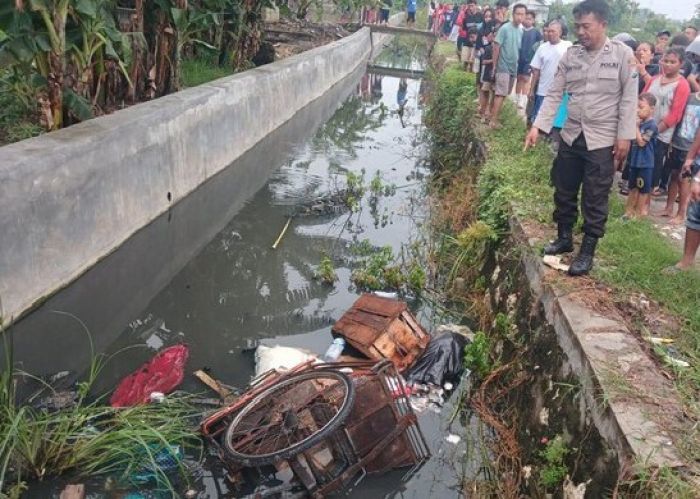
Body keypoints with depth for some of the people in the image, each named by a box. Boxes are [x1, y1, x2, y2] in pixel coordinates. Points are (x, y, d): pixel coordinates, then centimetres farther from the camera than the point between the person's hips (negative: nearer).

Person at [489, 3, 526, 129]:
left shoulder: (521, 31, 7)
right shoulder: (505, 28, -12)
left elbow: (519, 49, 13)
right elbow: (496, 47, -11)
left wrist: (519, 65, 10)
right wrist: (494, 65, -10)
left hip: (514, 68, 7)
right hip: (503, 66, -7)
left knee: (504, 93, 11)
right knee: (500, 93, -10)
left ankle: (494, 114, 20)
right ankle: (494, 120, -9)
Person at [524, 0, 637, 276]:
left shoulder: (623, 54, -6)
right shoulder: (571, 55, 3)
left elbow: (629, 98, -7)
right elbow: (554, 94, 2)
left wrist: (624, 136, -11)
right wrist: (537, 126, -7)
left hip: (603, 141, -4)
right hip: (571, 136, 4)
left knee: (594, 200, 3)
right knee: (564, 193, 14)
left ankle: (587, 252, 15)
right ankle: (564, 238, 33)